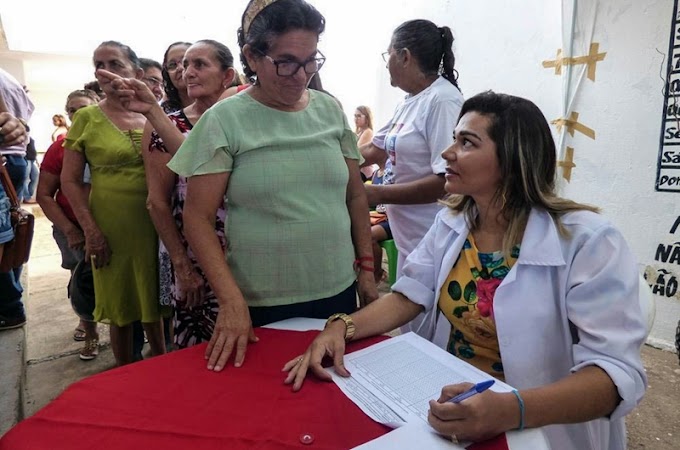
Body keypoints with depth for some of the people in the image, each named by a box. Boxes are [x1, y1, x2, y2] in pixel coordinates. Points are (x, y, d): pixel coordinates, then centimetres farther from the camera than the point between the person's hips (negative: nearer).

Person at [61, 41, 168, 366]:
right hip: (111, 230, -1)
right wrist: (90, 230, -9)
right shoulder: (87, 118, 0)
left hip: (153, 226, 2)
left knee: (154, 304, 13)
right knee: (121, 309, 10)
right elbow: (70, 180, -2)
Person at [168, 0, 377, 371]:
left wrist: (366, 267, 7)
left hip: (338, 291, 4)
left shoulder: (330, 110, 2)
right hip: (261, 304, -3)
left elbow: (355, 195, 8)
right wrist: (231, 299, -18)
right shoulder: (224, 120, -9)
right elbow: (198, 218, -10)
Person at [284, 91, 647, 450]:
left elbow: (617, 372, -21)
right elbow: (409, 296, 2)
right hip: (451, 401, 4)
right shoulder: (451, 223, 1)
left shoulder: (587, 243, -18)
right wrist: (341, 327, -15)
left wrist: (512, 410, -37)